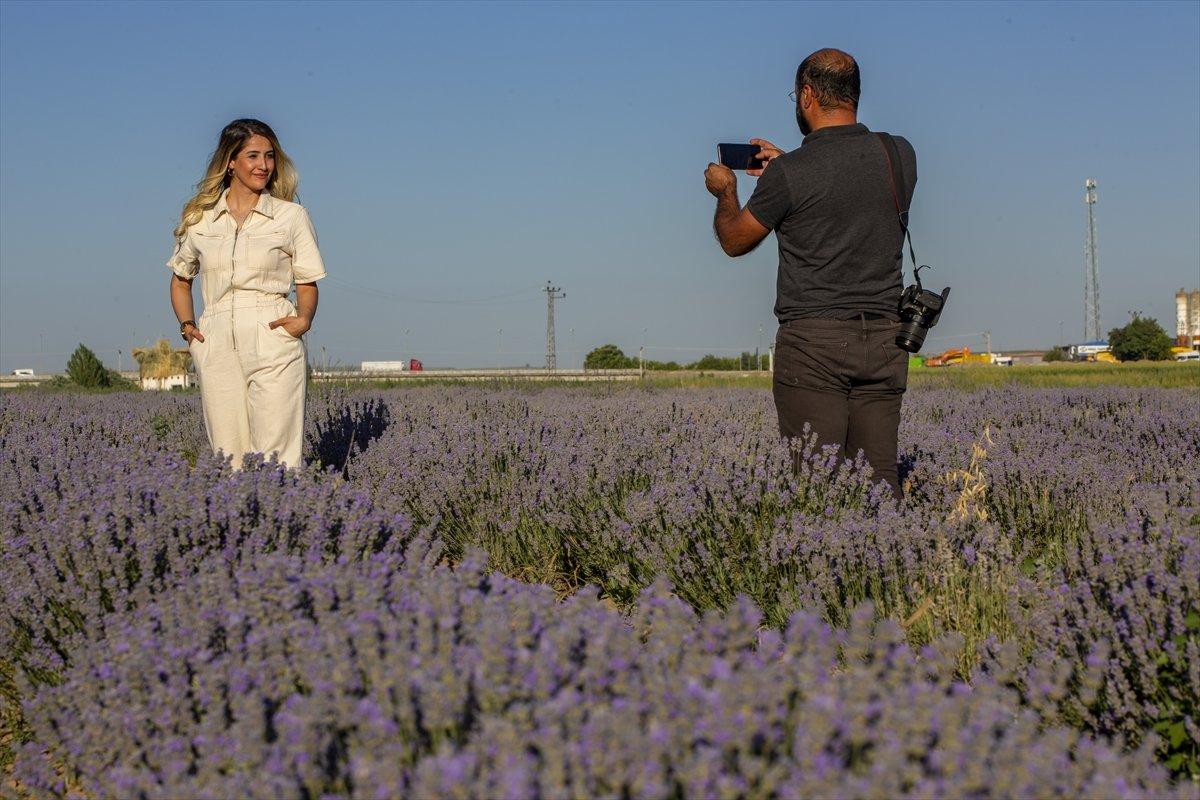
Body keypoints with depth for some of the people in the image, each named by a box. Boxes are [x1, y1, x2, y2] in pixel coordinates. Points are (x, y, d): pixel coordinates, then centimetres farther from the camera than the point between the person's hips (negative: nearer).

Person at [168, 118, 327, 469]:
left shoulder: (292, 215, 7)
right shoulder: (200, 218, 12)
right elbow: (180, 279, 25)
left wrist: (304, 318, -9)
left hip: (274, 344, -2)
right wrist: (186, 323, 7)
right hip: (217, 346, 2)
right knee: (228, 459, 1)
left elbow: (308, 283, 11)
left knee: (275, 458, -9)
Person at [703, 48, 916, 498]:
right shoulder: (900, 155, 4)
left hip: (813, 340, -5)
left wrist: (725, 192, 26)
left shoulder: (789, 174, -10)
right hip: (884, 339, 5)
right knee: (879, 475, 5)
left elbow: (734, 241, 6)